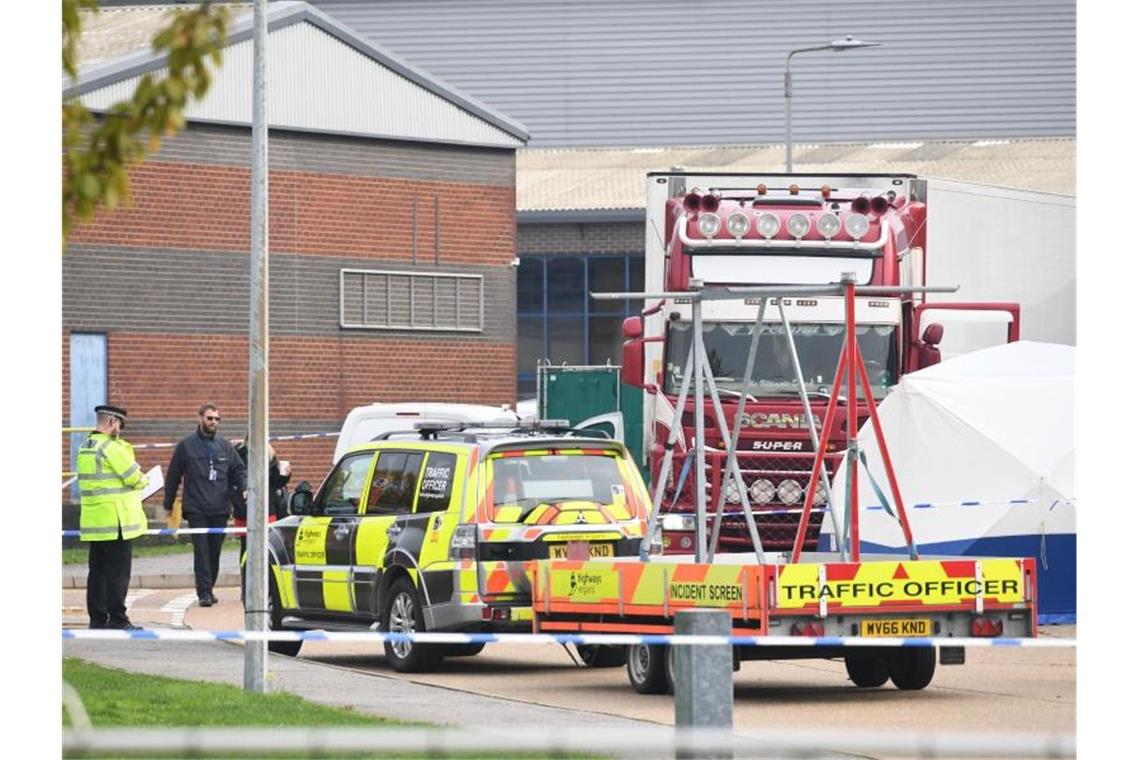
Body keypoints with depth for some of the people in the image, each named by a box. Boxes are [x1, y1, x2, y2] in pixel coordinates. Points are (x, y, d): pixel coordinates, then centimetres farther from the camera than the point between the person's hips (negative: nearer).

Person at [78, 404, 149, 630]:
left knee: (97, 570, 11)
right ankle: (117, 620, -3)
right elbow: (135, 478, -14)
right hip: (115, 520, -8)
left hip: (92, 520, 8)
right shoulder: (112, 448, -15)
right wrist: (143, 480, 8)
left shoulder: (85, 448, 12)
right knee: (118, 571, -4)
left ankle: (97, 619, 13)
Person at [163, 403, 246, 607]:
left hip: (219, 509, 3)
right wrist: (168, 504, 9)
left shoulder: (225, 446, 11)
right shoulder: (186, 446, 4)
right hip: (196, 509, -3)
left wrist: (245, 488, -4)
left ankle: (208, 589, 18)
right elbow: (173, 475, 8)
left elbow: (238, 470, 16)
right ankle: (204, 592, -12)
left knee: (215, 551, 7)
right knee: (201, 550, -10)